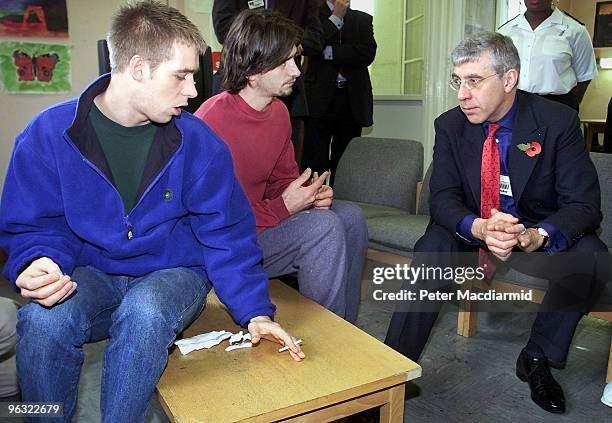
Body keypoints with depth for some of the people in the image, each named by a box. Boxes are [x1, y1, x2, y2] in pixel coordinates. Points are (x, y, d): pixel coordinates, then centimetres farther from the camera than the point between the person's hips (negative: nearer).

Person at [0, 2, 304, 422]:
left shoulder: (198, 142, -9)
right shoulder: (48, 134, -9)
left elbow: (226, 234, -6)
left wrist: (254, 309, -14)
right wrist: (38, 263, -25)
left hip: (173, 272, 0)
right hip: (91, 274, 1)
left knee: (144, 312, -34)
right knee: (41, 319, -30)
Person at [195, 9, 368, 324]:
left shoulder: (279, 111, 2)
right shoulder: (212, 121, -25)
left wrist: (310, 192, -8)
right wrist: (283, 207, -23)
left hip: (264, 215, 9)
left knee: (351, 217, 3)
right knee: (323, 227, -24)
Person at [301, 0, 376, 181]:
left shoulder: (363, 19, 16)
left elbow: (368, 53, -1)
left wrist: (329, 52, -6)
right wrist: (335, 18, -3)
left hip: (352, 102, 2)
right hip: (319, 100, -2)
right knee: (314, 165, -6)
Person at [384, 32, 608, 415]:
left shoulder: (559, 121, -13)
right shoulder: (450, 125, -7)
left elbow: (583, 204, -16)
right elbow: (443, 197, -12)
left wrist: (537, 236, -39)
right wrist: (479, 227, -35)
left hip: (539, 234, 0)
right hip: (473, 229, 1)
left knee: (590, 256, -28)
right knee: (433, 247, -28)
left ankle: (536, 358, -7)